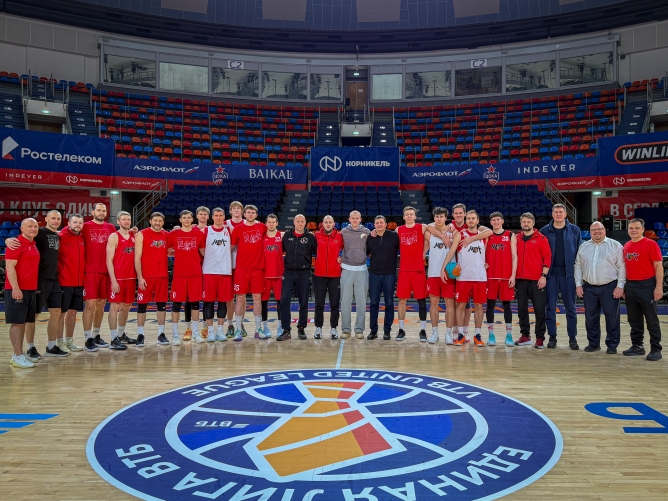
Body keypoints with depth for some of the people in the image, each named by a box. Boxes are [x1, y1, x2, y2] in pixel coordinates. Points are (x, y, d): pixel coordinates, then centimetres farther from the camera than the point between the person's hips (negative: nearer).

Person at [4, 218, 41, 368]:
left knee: (23, 322, 12)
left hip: (31, 289, 8)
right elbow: (10, 267, -15)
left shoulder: (33, 245, 15)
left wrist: (35, 287, 15)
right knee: (17, 322, -5)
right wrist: (15, 288, -22)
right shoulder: (16, 244, -10)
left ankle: (18, 354, 19)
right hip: (17, 290, -8)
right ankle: (18, 357, -3)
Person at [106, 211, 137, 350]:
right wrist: (113, 280, -17)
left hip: (131, 277, 6)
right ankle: (114, 340, 0)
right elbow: (109, 260, -10)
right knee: (115, 307, -3)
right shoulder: (114, 237, -5)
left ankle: (121, 335, 27)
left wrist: (138, 276, 7)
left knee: (126, 307, 13)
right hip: (118, 278, -6)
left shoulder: (134, 237, 12)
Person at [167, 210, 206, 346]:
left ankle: (196, 332, 20)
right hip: (179, 274, -1)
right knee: (176, 304, 1)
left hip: (196, 273, 1)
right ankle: (175, 335, 9)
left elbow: (203, 252, 13)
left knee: (195, 303, 8)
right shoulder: (173, 234, 2)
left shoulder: (199, 234, 5)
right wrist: (180, 253, -2)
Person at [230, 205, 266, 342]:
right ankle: (238, 330, 6)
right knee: (240, 298, 0)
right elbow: (231, 246, 4)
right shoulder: (238, 229, 2)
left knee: (257, 298, 5)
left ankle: (258, 329, 14)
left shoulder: (262, 227, 7)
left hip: (258, 267, 2)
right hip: (241, 268, -2)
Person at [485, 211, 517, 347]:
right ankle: (491, 335, 9)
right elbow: (483, 255, 12)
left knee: (506, 304, 3)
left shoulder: (511, 236, 5)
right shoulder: (487, 236, 8)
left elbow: (514, 256, 1)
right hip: (490, 276, 1)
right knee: (490, 304, 2)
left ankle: (509, 336, 10)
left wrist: (513, 275, -6)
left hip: (506, 276, -1)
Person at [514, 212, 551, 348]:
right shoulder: (516, 239, 11)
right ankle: (525, 336, 18)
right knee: (522, 309, 8)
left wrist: (543, 276, -10)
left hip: (537, 280, -3)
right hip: (520, 280, 4)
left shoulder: (541, 238, 1)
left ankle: (540, 338, 6)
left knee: (539, 309, -2)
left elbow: (547, 257, -3)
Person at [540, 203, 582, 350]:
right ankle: (552, 337, 13)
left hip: (568, 273, 0)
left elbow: (580, 252, 5)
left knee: (570, 307, 5)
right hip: (551, 274, 0)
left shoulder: (574, 230, 5)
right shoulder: (544, 231, 5)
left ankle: (572, 338, 14)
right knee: (550, 307, 4)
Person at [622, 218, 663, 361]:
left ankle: (656, 349, 7)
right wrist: (623, 285, 13)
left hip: (646, 285, -6)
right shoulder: (626, 246, 11)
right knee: (634, 319, 12)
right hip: (630, 285, 6)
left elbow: (658, 266, -9)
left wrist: (659, 287, -15)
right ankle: (637, 346, 22)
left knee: (651, 319, 0)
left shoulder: (651, 244, -6)